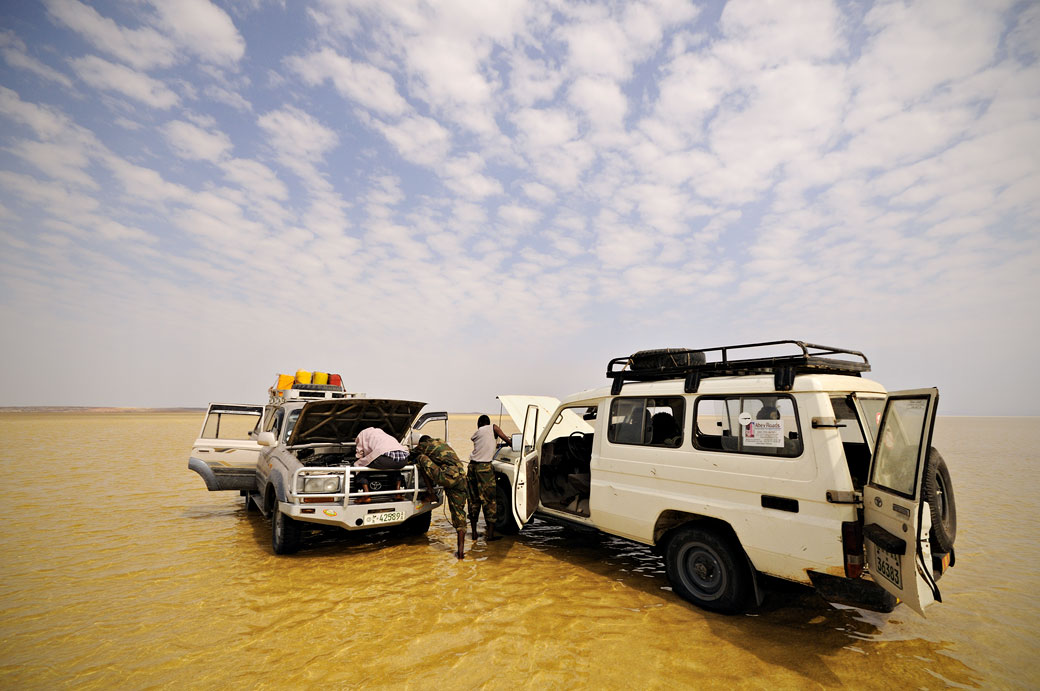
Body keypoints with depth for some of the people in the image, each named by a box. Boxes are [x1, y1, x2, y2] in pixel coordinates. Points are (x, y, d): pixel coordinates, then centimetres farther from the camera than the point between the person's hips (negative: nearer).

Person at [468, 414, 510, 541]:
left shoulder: (476, 433, 20)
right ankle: (490, 535, 5)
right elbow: (506, 440, 7)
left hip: (472, 466, 5)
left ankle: (474, 533, 19)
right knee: (489, 500, 2)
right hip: (484, 467, -5)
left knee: (473, 500, 13)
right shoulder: (493, 428, 8)